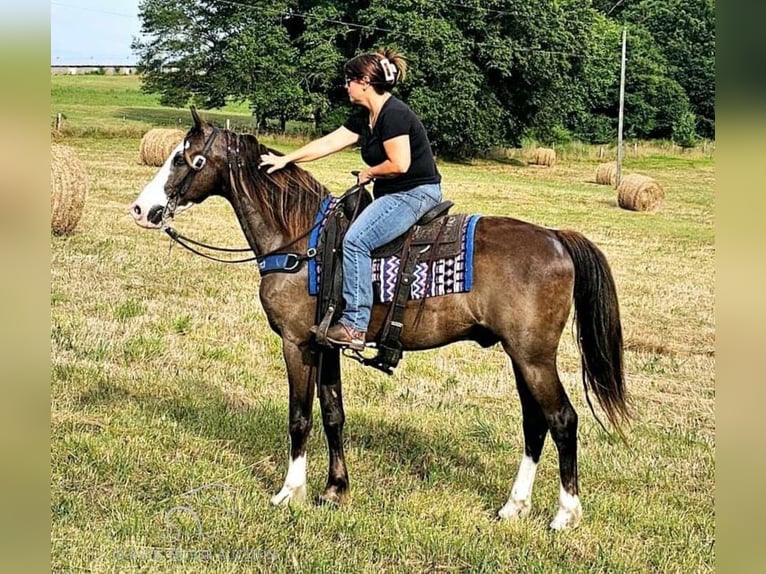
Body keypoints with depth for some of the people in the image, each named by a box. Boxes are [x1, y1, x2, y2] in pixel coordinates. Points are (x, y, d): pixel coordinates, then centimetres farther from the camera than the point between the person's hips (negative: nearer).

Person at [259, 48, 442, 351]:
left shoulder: (394, 114, -18)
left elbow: (399, 164, -24)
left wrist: (369, 173, -7)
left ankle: (355, 324, -24)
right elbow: (327, 143, 14)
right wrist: (285, 160, 13)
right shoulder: (364, 117, 12)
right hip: (393, 195, 11)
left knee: (356, 239, -24)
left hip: (417, 193, -11)